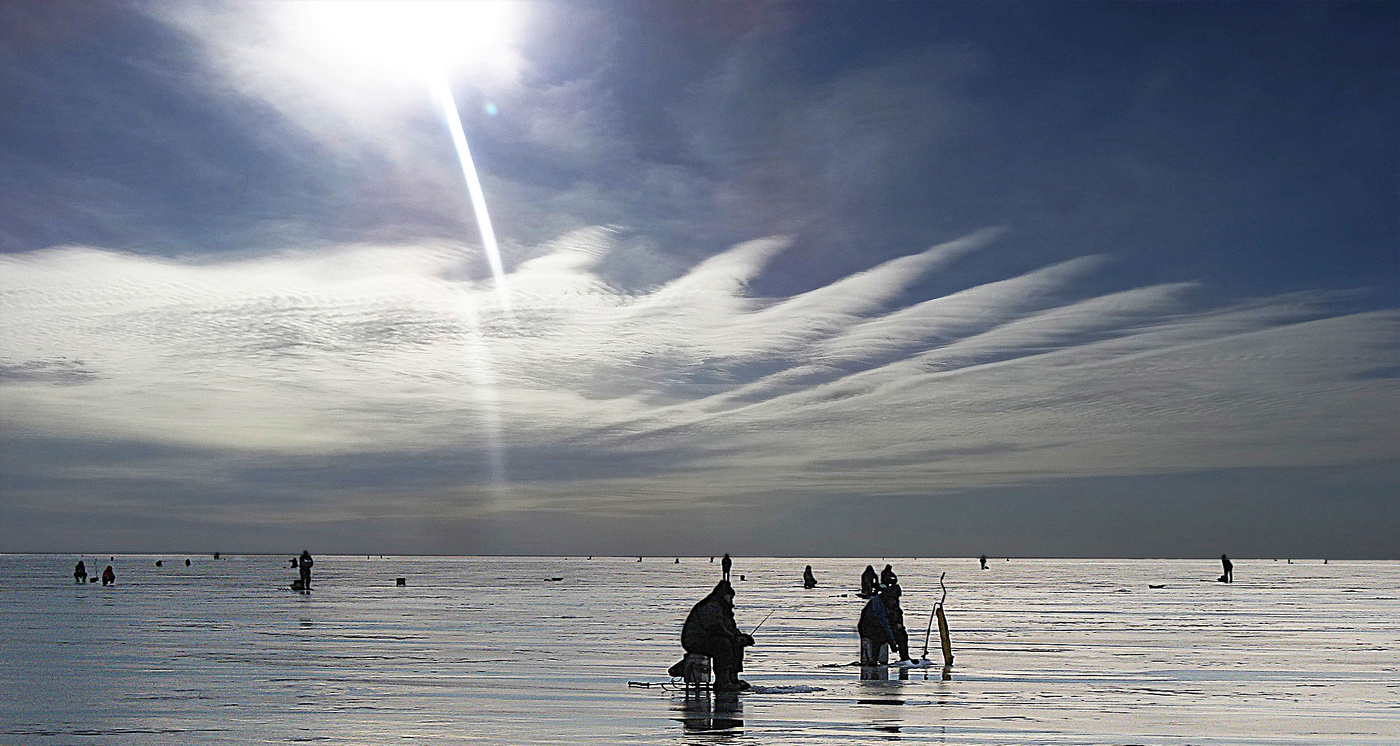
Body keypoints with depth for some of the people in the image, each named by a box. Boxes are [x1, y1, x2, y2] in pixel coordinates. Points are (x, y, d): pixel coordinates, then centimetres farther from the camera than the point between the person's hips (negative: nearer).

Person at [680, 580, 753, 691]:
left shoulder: (723, 608, 16)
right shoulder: (710, 607, -19)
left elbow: (731, 628, 20)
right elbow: (717, 630, -29)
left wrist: (742, 636, 1)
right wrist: (735, 638, -18)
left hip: (707, 640, 11)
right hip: (694, 641, -11)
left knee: (738, 644, 5)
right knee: (724, 643, -32)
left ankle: (733, 678, 0)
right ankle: (722, 683, -32)